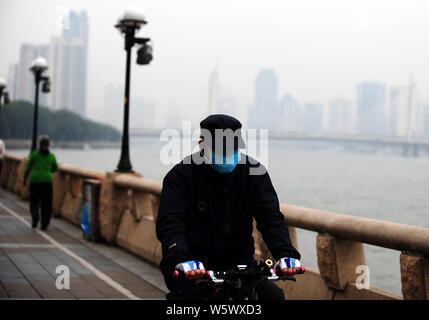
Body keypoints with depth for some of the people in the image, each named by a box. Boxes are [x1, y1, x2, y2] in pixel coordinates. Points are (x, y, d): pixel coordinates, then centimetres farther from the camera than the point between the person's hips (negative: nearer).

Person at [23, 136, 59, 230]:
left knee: (34, 202, 13)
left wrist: (25, 179, 11)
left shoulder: (34, 154, 0)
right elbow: (55, 168, 16)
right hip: (47, 180, 1)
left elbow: (28, 167, 0)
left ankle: (35, 218, -11)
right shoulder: (51, 156, 5)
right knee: (46, 205, 8)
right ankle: (44, 224, 2)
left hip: (35, 180, -1)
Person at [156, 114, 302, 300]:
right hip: (196, 269, -3)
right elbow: (169, 224, -18)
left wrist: (286, 254, -25)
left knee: (274, 295, -14)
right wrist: (183, 260, -38)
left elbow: (271, 217, -6)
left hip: (239, 264, 3)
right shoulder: (181, 175, -8)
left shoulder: (253, 172, 1)